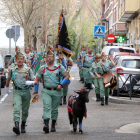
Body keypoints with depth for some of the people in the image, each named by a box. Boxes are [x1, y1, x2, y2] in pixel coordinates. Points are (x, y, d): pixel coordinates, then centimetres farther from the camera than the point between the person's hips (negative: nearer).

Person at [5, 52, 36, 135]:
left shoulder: (28, 69, 5)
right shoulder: (12, 70, 6)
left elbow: (34, 80, 0)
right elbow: (8, 79, 23)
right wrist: (7, 88, 29)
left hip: (26, 91, 1)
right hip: (17, 92, -1)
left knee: (25, 109, 10)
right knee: (17, 108, -20)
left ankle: (23, 125, 29)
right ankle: (17, 126, -33)